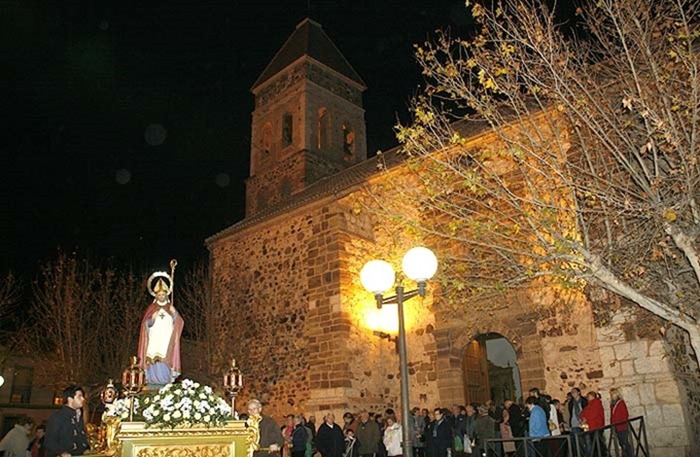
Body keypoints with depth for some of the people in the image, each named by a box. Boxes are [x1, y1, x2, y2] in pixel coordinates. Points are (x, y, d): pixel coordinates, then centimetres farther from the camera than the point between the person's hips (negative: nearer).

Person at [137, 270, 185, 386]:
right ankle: (153, 381, -1)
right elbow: (146, 324, 3)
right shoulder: (151, 308, 7)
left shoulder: (170, 308, 8)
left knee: (166, 360, -5)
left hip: (167, 341, 0)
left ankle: (167, 381, 2)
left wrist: (174, 313, -11)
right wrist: (152, 318, -11)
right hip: (154, 341, 0)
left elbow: (179, 323, 4)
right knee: (153, 359, -7)